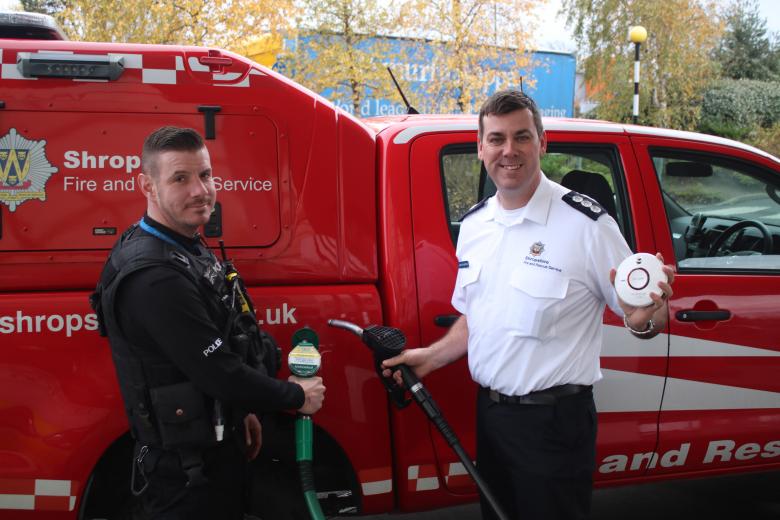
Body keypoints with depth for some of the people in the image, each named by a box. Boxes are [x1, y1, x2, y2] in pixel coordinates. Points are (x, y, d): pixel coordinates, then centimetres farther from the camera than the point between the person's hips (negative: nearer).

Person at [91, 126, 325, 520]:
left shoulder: (187, 249, 6)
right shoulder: (153, 276, -27)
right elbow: (217, 372, -27)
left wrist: (242, 411, 16)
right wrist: (297, 396, -13)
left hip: (216, 450, 10)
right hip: (186, 471, -10)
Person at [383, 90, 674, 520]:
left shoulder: (586, 223, -14)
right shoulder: (473, 224, 6)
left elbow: (644, 317, -12)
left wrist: (644, 319, -33)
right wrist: (430, 358, 5)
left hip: (554, 420, -6)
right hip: (488, 411, 6)